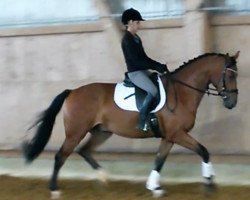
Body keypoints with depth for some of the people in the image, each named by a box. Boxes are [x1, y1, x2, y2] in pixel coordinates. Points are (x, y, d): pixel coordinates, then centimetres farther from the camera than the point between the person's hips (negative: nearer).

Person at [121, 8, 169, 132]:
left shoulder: (136, 38, 14)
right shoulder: (127, 40, -15)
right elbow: (137, 60, -20)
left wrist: (160, 66, 5)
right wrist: (157, 67, -20)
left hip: (143, 71, 10)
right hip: (135, 73, -10)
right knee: (153, 91, -27)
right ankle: (142, 122, -23)